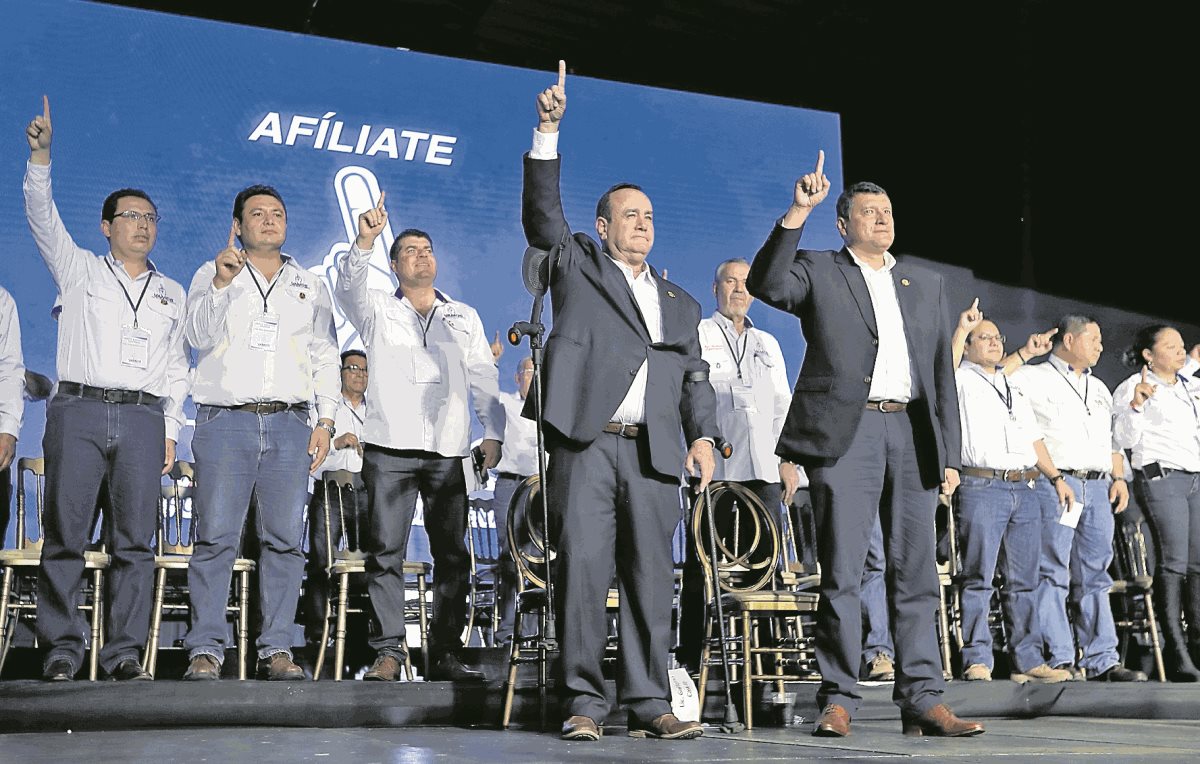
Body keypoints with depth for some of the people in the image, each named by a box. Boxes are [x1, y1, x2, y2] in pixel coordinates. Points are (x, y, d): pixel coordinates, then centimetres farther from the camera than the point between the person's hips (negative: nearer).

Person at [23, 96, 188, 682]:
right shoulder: (79, 270, 15)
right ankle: (62, 648, 1)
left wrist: (170, 430, 9)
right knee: (65, 534, -5)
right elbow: (43, 217, 1)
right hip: (78, 413, -2)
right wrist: (40, 157, -13)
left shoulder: (172, 294, 21)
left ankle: (125, 652, 0)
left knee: (135, 540, -3)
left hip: (143, 420, 2)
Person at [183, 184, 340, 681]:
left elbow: (326, 357, 15)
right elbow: (198, 335, -2)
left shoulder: (310, 287, 19)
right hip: (225, 421, -2)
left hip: (289, 425, 2)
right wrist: (221, 282, -16)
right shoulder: (212, 275, 13)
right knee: (215, 538, -7)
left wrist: (326, 421, 4)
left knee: (284, 540, -2)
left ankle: (276, 648, 3)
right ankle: (206, 649, -2)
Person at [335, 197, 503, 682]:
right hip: (389, 447, -2)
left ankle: (445, 653, 7)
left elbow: (484, 379, 15)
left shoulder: (464, 317, 20)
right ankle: (389, 652, -1)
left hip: (448, 452, 2)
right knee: (385, 552, -5)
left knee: (453, 555, 1)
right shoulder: (378, 311, 14)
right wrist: (365, 241, -25)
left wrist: (493, 432, 3)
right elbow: (349, 287, -7)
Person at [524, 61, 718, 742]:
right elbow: (542, 214, 1)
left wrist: (703, 435, 1)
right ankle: (583, 702, -1)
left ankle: (650, 704, 6)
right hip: (587, 444, -3)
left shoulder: (680, 302, 25)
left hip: (654, 454, 3)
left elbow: (695, 377, 18)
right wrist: (549, 133, -9)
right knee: (582, 569, -8)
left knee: (651, 577, 2)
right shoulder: (578, 265, 16)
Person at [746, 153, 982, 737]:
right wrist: (798, 212, -18)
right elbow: (765, 284, -12)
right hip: (845, 433, -4)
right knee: (841, 573, -3)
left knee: (916, 575, 4)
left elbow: (942, 372, 18)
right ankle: (838, 700, 3)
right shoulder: (817, 271, 10)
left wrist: (949, 455, 11)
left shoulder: (926, 284, 21)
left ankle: (923, 701, 8)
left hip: (912, 436, 4)